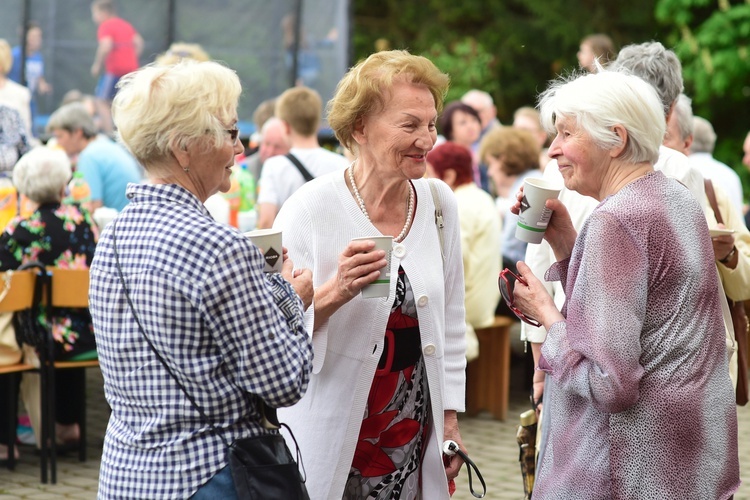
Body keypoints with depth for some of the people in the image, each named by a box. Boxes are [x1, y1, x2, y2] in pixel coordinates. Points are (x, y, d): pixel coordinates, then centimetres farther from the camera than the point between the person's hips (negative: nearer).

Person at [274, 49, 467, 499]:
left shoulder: (440, 204, 2)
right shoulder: (310, 209, -13)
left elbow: (450, 323, 11)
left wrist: (450, 418, 10)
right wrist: (333, 294, -29)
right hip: (330, 438, -4)